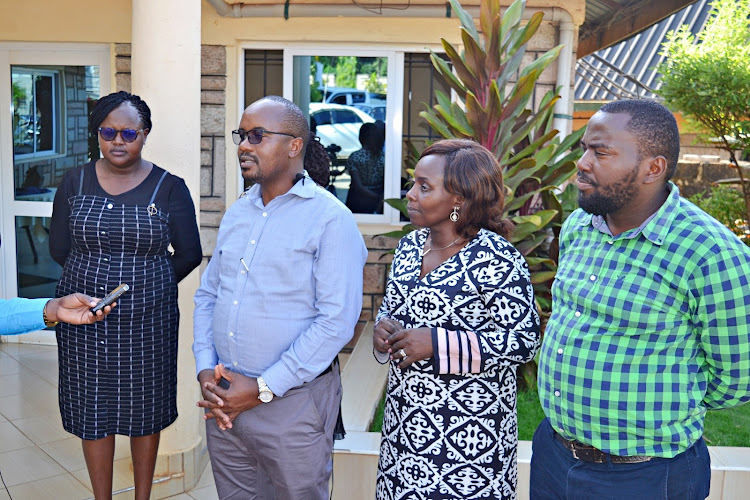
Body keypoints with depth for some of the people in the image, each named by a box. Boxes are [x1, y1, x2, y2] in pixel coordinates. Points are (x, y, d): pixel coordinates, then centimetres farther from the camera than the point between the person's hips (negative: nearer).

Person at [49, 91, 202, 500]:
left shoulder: (169, 188, -5)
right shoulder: (75, 182, 2)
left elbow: (189, 255, 0)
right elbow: (59, 248, 7)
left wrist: (145, 283, 5)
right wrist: (96, 279, 6)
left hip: (147, 320, -1)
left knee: (145, 412, 12)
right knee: (92, 411, 11)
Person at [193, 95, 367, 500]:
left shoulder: (330, 219, -12)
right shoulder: (236, 213, 10)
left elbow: (337, 320, -18)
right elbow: (207, 294, 13)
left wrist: (263, 389, -18)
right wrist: (205, 368, -2)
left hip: (292, 404, -6)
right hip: (223, 401, 6)